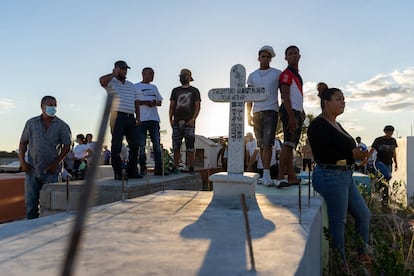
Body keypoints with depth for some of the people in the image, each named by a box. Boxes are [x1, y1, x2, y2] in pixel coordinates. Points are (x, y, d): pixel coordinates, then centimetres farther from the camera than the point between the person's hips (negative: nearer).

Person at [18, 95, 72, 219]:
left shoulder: (62, 126, 1)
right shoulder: (31, 123, 8)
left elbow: (66, 146, 0)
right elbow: (23, 143, 11)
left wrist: (55, 163, -9)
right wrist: (22, 161, -1)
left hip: (51, 172, -2)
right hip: (31, 170, 2)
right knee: (30, 203, 6)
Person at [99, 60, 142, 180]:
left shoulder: (131, 86, 23)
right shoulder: (111, 83, 4)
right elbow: (102, 80, -20)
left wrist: (138, 116, 12)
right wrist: (114, 74, -6)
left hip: (131, 118, 6)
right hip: (117, 116, -6)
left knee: (134, 145, 6)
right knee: (116, 145, -6)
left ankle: (132, 171, 16)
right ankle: (118, 173, -2)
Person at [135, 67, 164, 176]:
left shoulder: (154, 87, 24)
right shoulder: (136, 87, 7)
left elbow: (160, 102, 23)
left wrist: (155, 103, -1)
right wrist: (145, 102, -14)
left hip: (154, 119, 5)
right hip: (141, 119, -5)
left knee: (157, 144, -1)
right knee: (141, 145, -3)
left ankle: (158, 168, 0)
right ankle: (143, 168, 2)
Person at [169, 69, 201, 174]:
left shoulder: (194, 91, 9)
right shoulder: (175, 90, 18)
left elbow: (197, 107, 2)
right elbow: (172, 106, 16)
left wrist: (193, 119, -11)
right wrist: (171, 119, 3)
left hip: (189, 122, -3)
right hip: (177, 122, 3)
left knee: (190, 146, -4)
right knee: (176, 146, 1)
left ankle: (190, 167, 1)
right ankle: (176, 167, 7)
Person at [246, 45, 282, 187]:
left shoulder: (277, 74, 7)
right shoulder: (252, 76, 15)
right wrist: (248, 114, 6)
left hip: (271, 111, -4)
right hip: (257, 112, 4)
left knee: (267, 143, -15)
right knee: (261, 145, 6)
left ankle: (266, 175, -16)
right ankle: (265, 174, 12)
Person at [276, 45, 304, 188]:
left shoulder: (297, 75, 22)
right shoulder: (286, 74, -9)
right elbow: (285, 96, -18)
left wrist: (301, 113, 22)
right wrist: (291, 117, -25)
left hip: (297, 112, 10)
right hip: (290, 112, -10)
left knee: (291, 145, 9)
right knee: (288, 144, -16)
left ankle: (292, 177, 13)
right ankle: (280, 178, -18)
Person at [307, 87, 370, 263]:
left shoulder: (336, 125, 16)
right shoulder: (318, 125, -14)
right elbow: (321, 156, -22)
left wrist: (358, 153, 9)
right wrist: (351, 154, -19)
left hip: (346, 176, 10)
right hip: (330, 177, -10)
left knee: (364, 214, 16)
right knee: (338, 222, 0)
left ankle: (361, 253, 34)